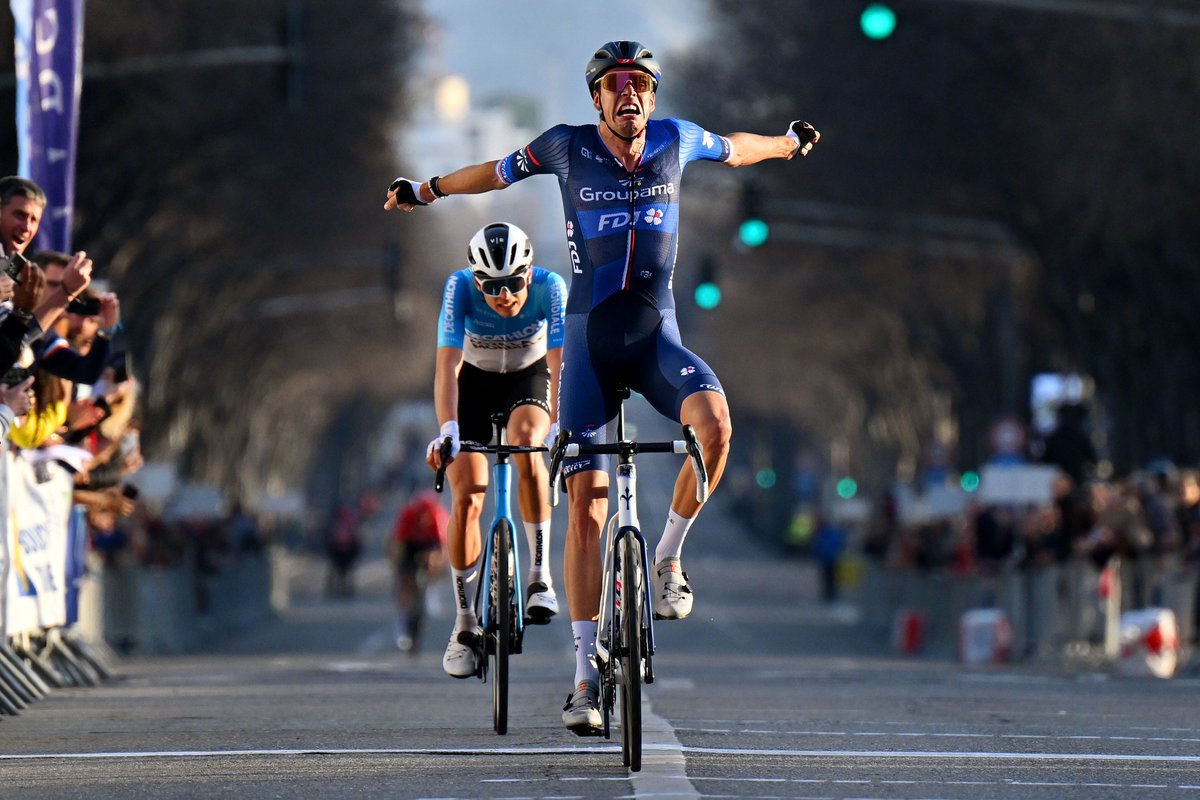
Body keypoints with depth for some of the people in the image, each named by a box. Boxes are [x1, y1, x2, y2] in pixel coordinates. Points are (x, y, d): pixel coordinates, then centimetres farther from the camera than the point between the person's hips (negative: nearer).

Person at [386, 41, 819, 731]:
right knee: (587, 499, -6)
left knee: (714, 421, -31)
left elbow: (732, 150, 25)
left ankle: (669, 558, -6)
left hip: (656, 335, 1)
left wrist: (789, 143, 42)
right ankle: (587, 674, -1)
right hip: (589, 337, -1)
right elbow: (499, 173, 16)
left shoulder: (676, 140, 3)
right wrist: (424, 190, 28)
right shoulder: (568, 147, -2)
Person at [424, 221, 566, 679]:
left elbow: (560, 363, -34)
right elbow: (447, 364, -37)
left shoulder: (549, 287, -30)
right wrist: (447, 430, -50)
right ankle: (465, 623, 2)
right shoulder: (460, 287, -30)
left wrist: (560, 427, -48)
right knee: (467, 498, -13)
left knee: (525, 443, -34)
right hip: (474, 381, 0)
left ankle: (540, 573, -22)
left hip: (529, 377, 0)